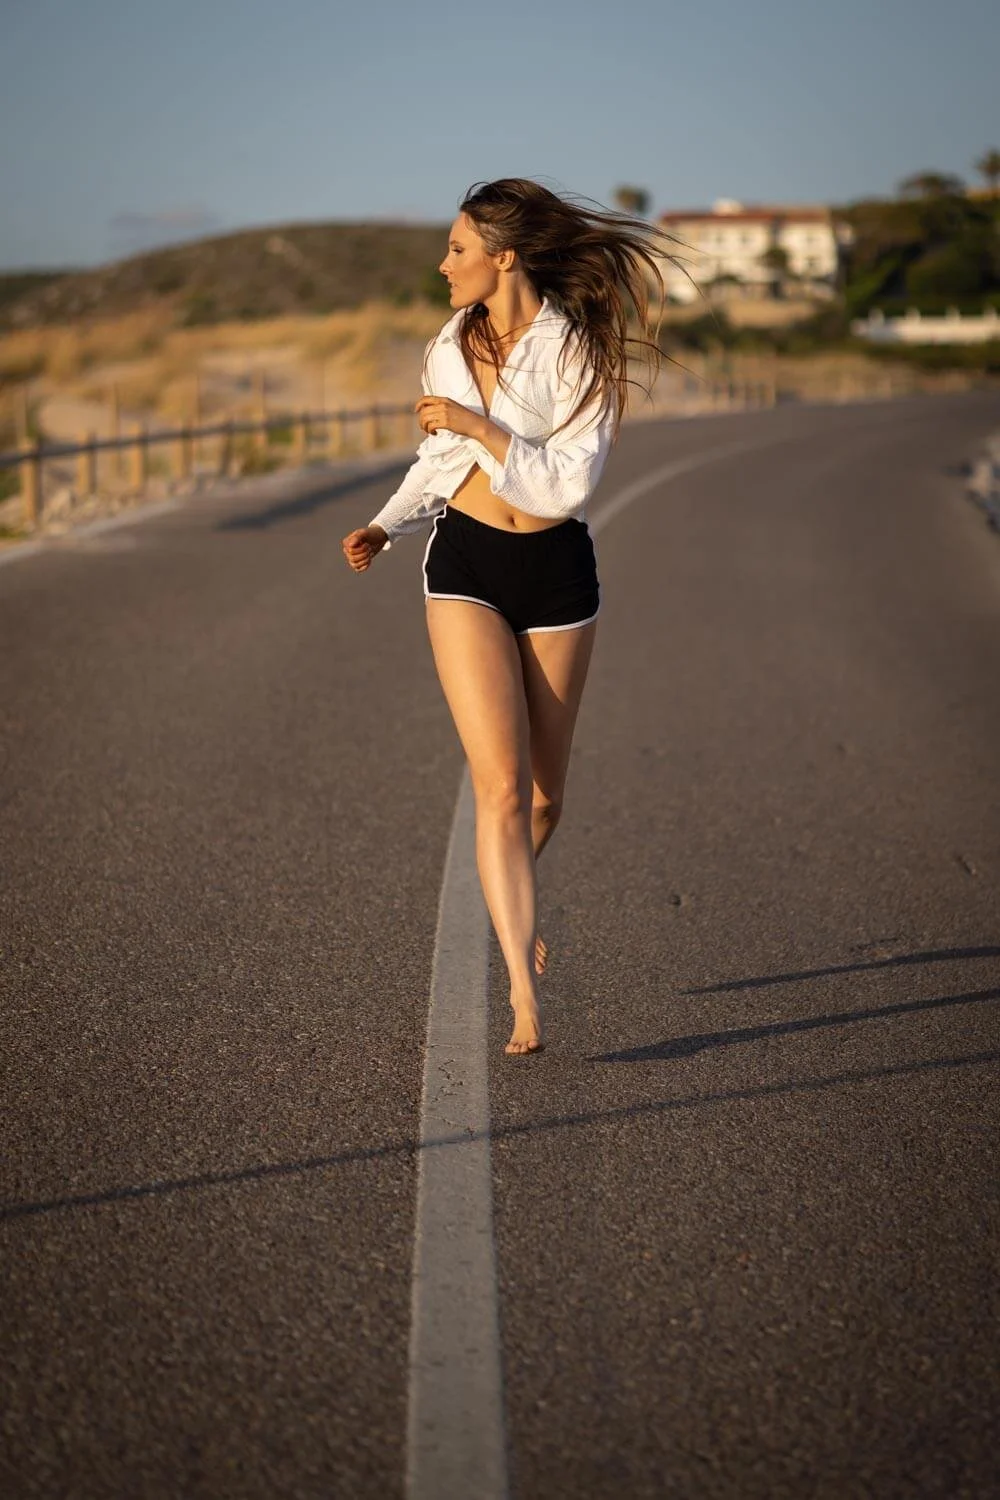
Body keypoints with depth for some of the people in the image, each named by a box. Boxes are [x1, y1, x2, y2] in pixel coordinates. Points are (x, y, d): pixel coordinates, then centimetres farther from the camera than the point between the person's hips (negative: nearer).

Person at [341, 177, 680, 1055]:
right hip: (465, 565, 2)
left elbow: (567, 487, -19)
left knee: (545, 791, 12)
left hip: (556, 572, -1)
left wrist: (481, 426, -23)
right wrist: (387, 526, 4)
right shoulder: (453, 344, 4)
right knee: (501, 784, -13)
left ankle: (510, 902, 45)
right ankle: (525, 996, -13)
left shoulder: (577, 354, -11)